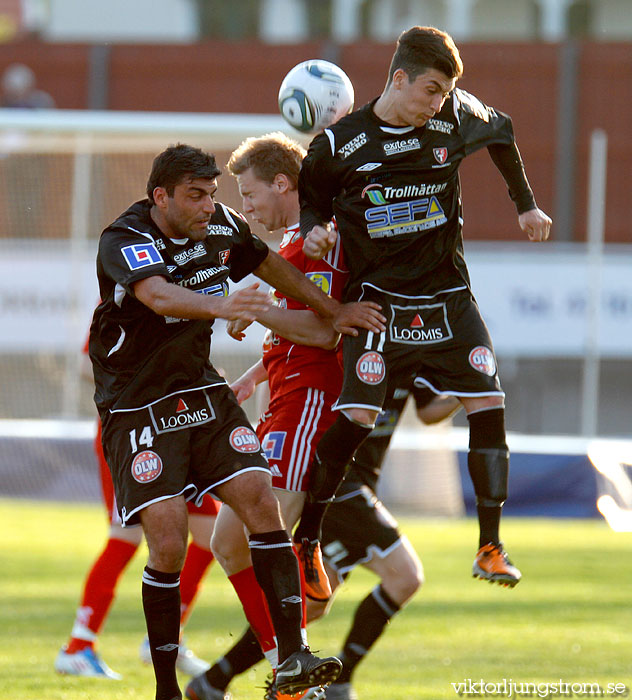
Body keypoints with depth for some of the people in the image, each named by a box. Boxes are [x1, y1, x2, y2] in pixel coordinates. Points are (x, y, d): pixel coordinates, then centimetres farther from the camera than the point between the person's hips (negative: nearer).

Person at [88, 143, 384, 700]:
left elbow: (270, 265, 21)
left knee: (259, 500, -11)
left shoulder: (220, 225, 1)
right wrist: (220, 305, -58)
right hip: (136, 408, -6)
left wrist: (334, 312, 25)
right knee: (169, 543, -16)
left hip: (202, 391, 6)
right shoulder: (124, 241, -20)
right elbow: (158, 296, -41)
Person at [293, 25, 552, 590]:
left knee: (489, 406, -8)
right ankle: (304, 542, -1)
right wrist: (314, 231, -14)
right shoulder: (340, 143, -9)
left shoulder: (457, 116, -3)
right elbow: (310, 200, 8)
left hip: (447, 295, 3)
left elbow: (502, 133, 19)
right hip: (377, 299, -3)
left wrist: (526, 205, 24)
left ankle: (490, 547, 2)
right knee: (357, 417, -16)